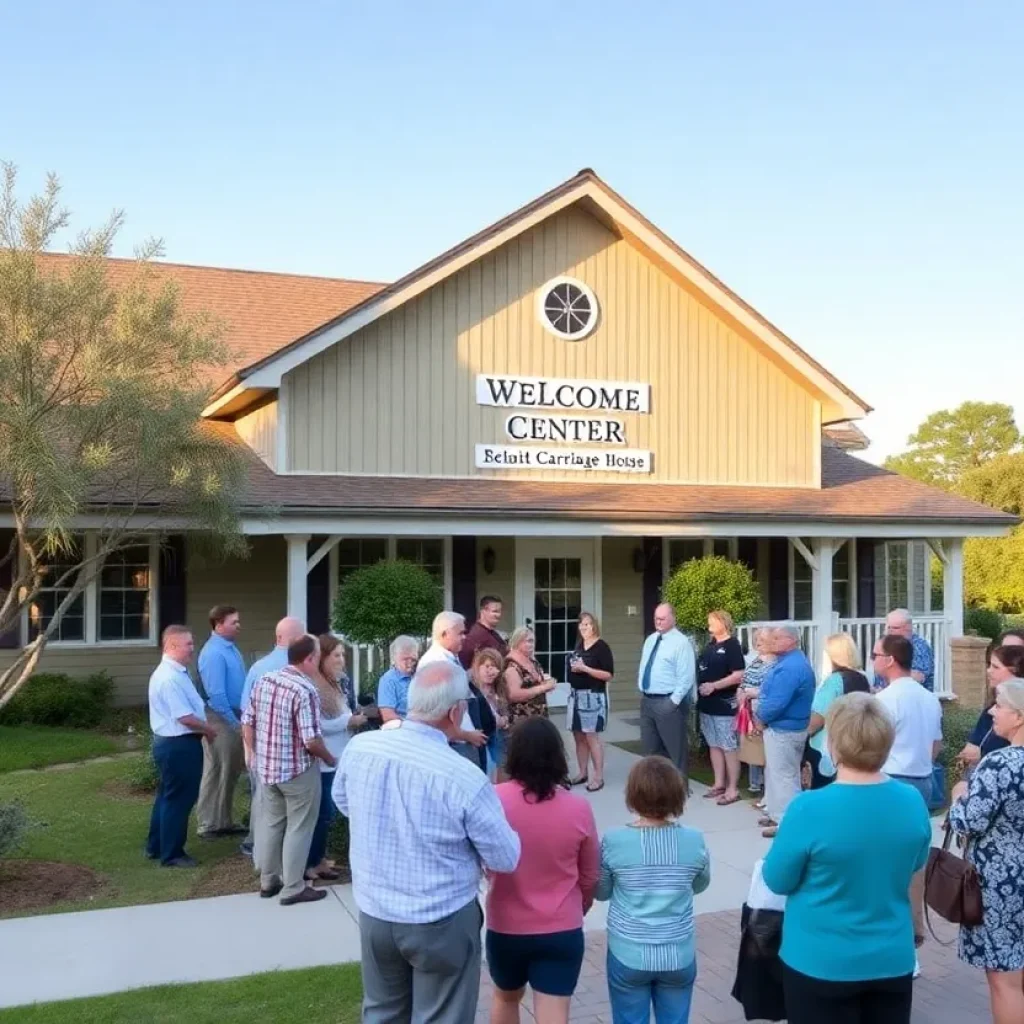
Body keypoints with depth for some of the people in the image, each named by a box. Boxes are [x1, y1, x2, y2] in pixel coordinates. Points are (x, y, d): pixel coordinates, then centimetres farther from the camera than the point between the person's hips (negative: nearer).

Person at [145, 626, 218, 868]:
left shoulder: (171, 672, 11)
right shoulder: (170, 678, -24)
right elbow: (185, 717, -26)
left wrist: (204, 727, 8)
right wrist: (208, 729, -10)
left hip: (172, 743, 11)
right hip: (179, 745, -11)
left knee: (168, 796, 21)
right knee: (178, 799, 1)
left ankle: (156, 847, 33)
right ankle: (171, 854, 12)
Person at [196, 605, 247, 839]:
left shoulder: (230, 647, 9)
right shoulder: (214, 653, -19)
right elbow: (216, 694, -23)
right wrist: (235, 722, -18)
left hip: (235, 716, 9)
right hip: (221, 719, -9)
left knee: (231, 772, 16)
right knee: (217, 773, 1)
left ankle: (225, 821, 28)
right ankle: (210, 825, 12)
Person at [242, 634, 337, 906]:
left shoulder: (263, 680, 1)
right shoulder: (305, 690, -22)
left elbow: (247, 722, 7)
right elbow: (311, 741, -23)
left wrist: (252, 752, 20)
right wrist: (330, 759, -6)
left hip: (266, 766, 7)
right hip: (298, 770, -7)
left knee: (270, 823, 19)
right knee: (298, 828, 7)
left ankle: (268, 881, 30)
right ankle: (293, 888, 14)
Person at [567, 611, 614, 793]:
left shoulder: (601, 647, -8)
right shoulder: (578, 646, 14)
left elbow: (608, 675, -14)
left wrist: (585, 669, -18)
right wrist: (573, 668, 9)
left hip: (593, 696, -7)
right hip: (576, 694, 7)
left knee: (591, 736, -8)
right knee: (578, 736, 9)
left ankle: (599, 776, -3)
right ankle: (582, 773, 18)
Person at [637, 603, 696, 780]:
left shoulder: (681, 642, -12)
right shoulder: (650, 640, 13)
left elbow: (686, 677, -16)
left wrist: (674, 701, -19)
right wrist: (642, 691, 12)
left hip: (668, 702, -8)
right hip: (647, 700, 8)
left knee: (675, 749, 2)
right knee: (650, 747, 16)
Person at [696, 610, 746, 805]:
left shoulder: (732, 645, -10)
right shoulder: (710, 645, 13)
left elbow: (739, 676, -18)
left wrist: (714, 686, -20)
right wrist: (700, 686, 7)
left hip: (724, 704, -8)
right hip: (707, 704, 8)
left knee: (730, 747, -2)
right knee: (714, 746, 13)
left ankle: (732, 789, 3)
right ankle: (719, 784, 22)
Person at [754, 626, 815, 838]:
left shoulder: (790, 667, -26)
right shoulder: (792, 661, 10)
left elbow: (777, 702, -30)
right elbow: (775, 692, 18)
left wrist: (761, 718, -12)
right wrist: (761, 713, 4)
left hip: (783, 728, -11)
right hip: (787, 726, 11)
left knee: (782, 775, 0)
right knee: (780, 774, 20)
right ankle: (779, 814, 31)